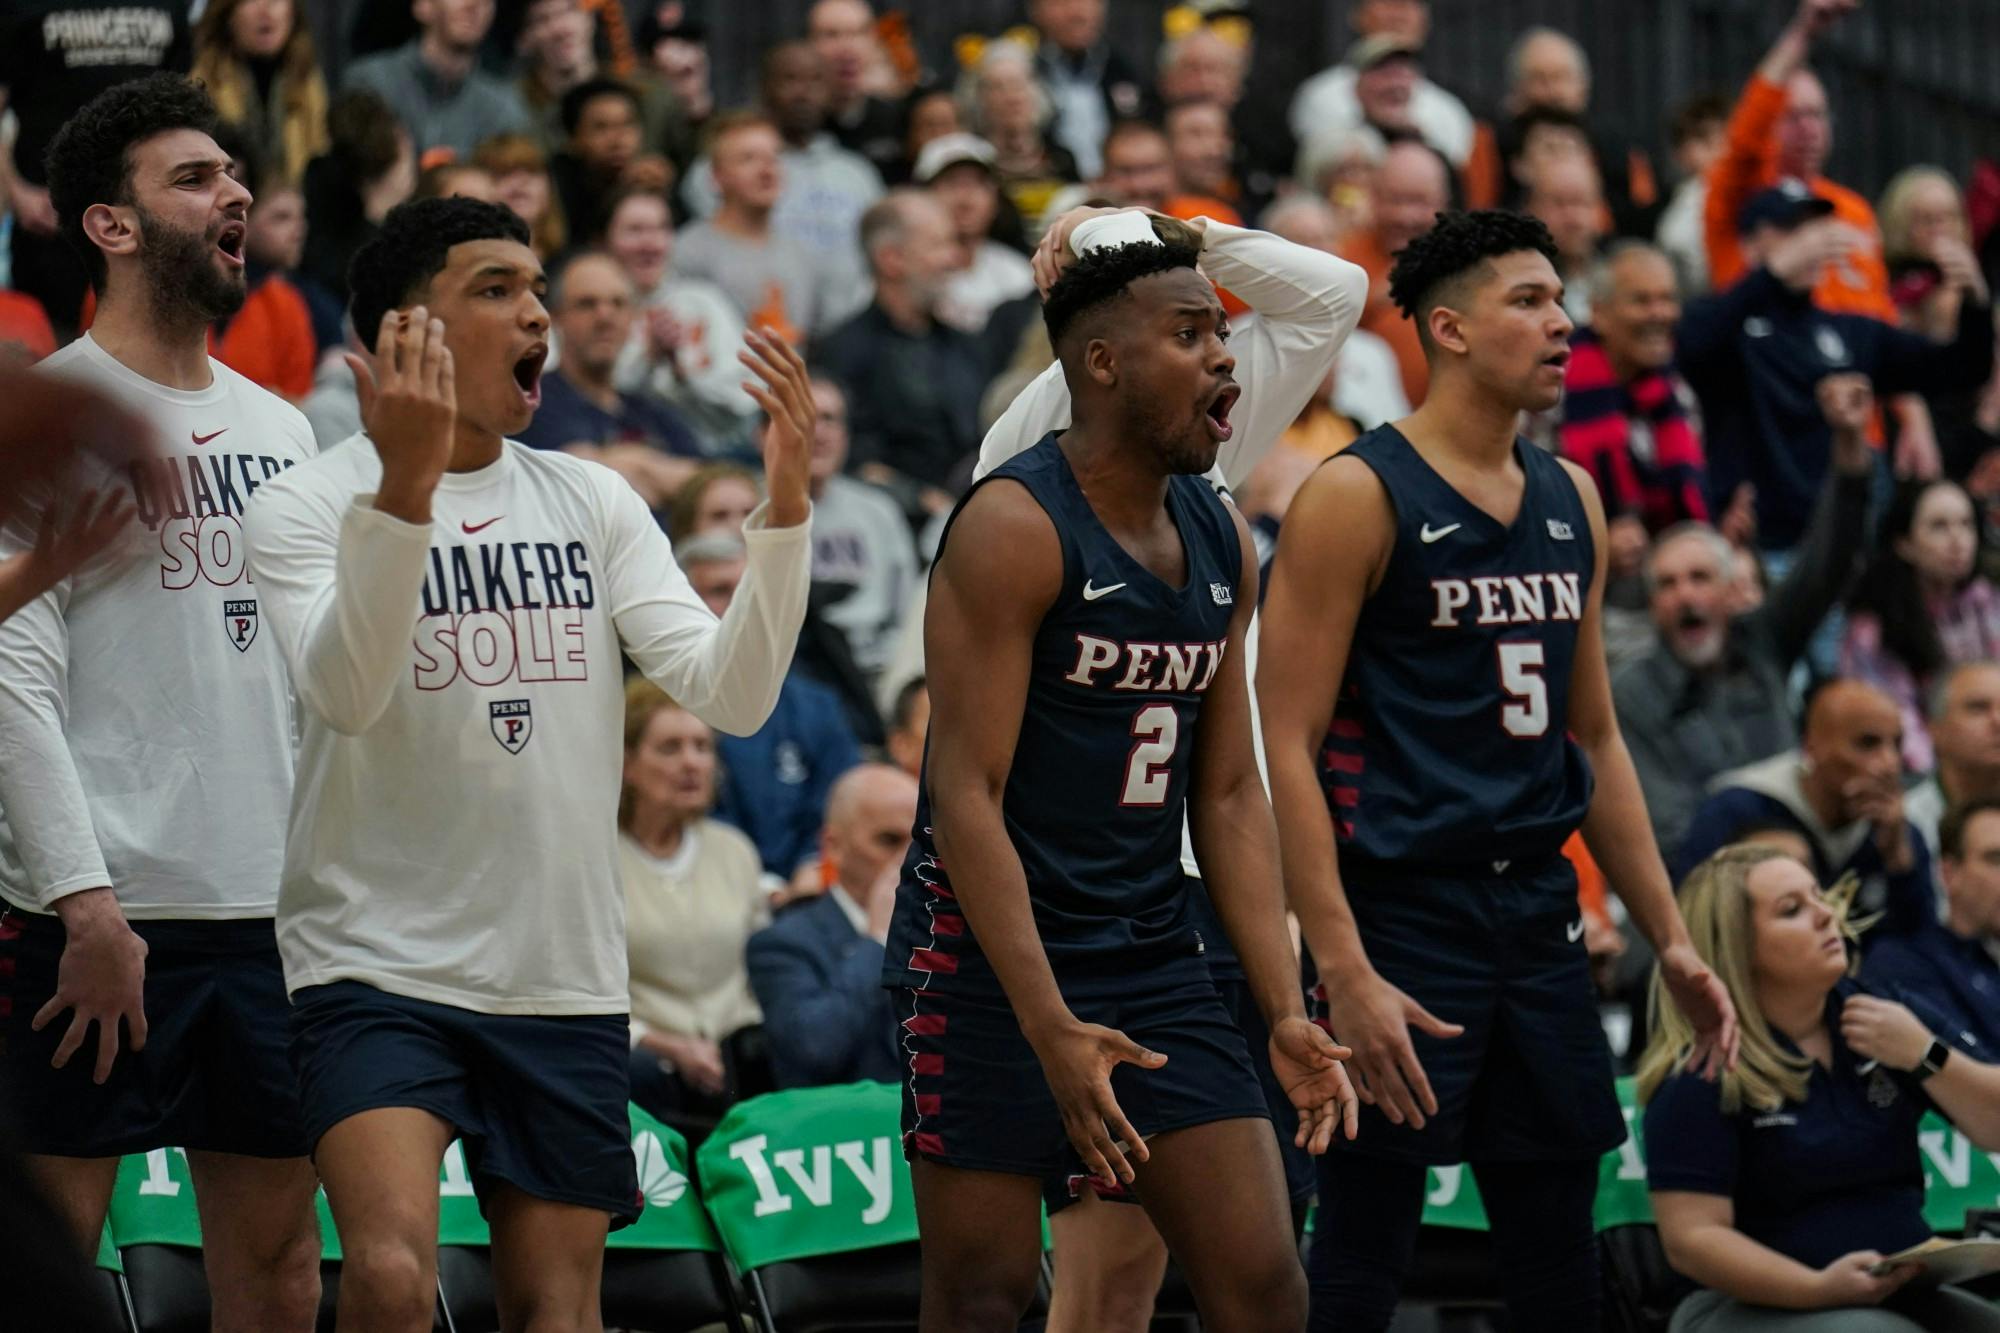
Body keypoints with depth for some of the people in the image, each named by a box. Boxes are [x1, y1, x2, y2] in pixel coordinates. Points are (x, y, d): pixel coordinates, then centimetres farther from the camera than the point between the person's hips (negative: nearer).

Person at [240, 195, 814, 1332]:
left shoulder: (596, 504, 10)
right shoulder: (308, 505, -4)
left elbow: (732, 695, -1)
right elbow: (345, 694, -23)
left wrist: (787, 500, -14)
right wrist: (407, 484, -34)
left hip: (567, 980, 5)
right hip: (378, 968, -5)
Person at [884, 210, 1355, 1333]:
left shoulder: (1223, 545, 9)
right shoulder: (1015, 528, -14)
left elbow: (1229, 796, 13)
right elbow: (968, 795, -18)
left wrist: (1287, 1015, 3)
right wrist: (1050, 1030, -25)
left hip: (1156, 957, 7)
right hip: (992, 958, -7)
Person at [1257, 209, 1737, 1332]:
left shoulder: (1572, 500, 12)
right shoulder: (1358, 498, -9)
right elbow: (1288, 748, -13)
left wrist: (1671, 941, 14)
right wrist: (1345, 973, -21)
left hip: (1540, 910, 7)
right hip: (1404, 916, -7)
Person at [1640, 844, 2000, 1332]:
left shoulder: (1878, 1014, 10)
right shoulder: (1700, 1077, -6)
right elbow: (1690, 1238, -13)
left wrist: (1926, 1057, -9)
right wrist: (1819, 1288, -24)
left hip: (1904, 1292, 6)